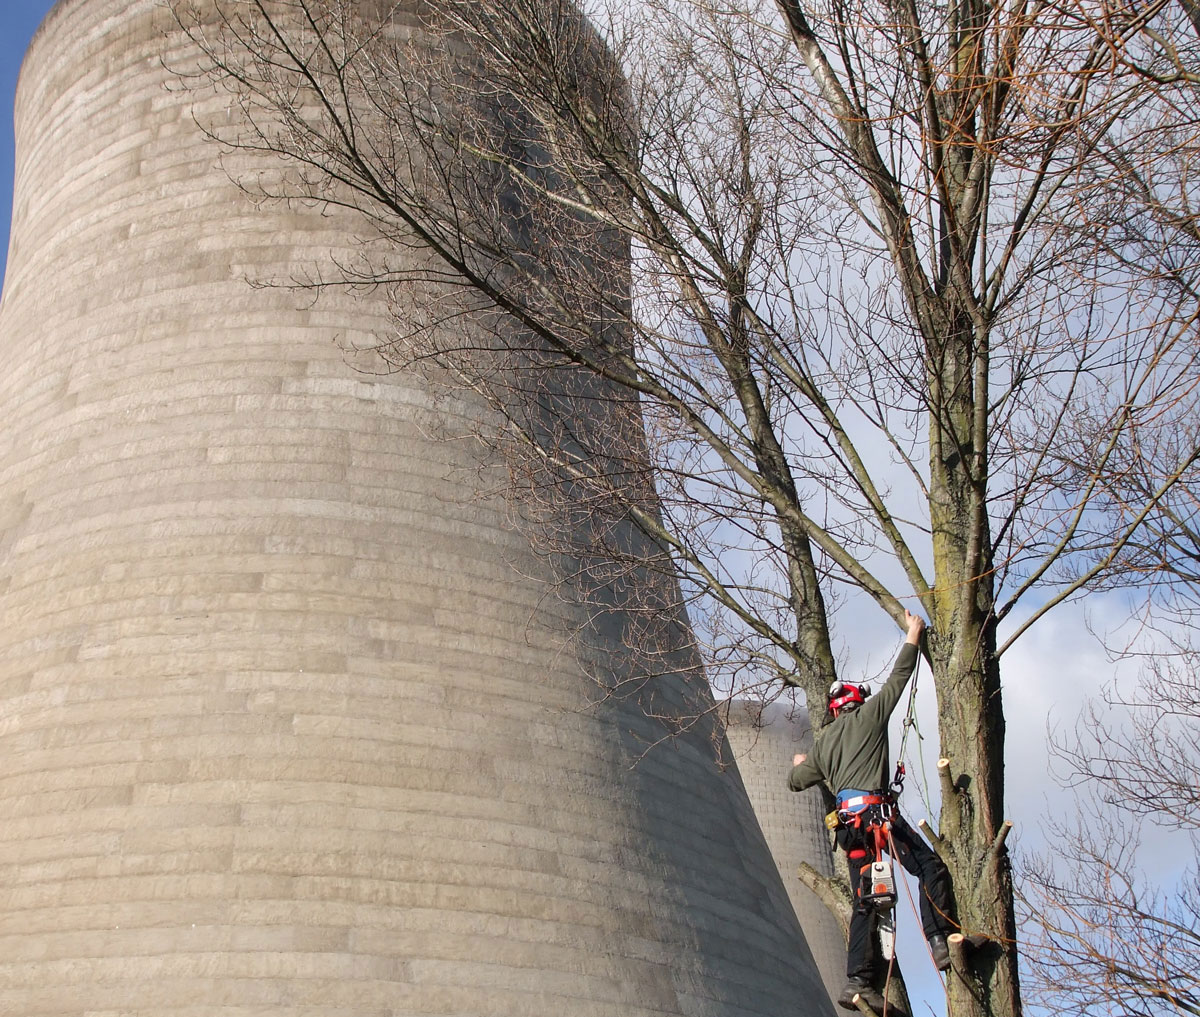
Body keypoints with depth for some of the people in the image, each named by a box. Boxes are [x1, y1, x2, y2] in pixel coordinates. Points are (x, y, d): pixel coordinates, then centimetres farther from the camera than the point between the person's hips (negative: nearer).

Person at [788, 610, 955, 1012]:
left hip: (847, 819, 6)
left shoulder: (822, 742, 24)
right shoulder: (868, 715, 10)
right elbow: (899, 676, 16)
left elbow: (797, 780, 32)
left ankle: (859, 980, -3)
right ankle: (941, 942, -24)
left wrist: (799, 763, 55)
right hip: (876, 808, -6)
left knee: (865, 899, 5)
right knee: (931, 868, -6)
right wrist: (913, 635, 28)